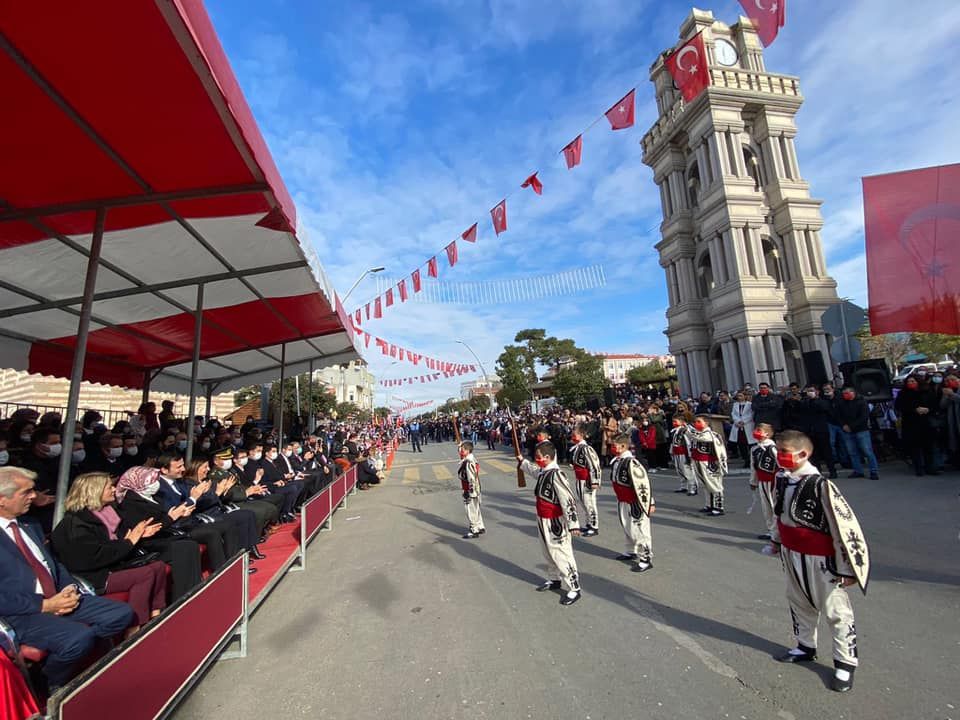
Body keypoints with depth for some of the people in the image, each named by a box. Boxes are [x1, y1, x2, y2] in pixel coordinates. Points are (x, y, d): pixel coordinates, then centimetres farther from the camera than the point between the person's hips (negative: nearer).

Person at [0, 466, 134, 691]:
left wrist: (70, 587, 0)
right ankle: (48, 686, -1)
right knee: (80, 638, -29)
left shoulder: (30, 524, 13)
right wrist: (44, 605, -16)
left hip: (58, 597, 7)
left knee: (122, 614, -9)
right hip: (23, 613, -7)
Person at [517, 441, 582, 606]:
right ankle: (554, 580, 41)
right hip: (543, 521, 9)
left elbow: (568, 500, -27)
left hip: (555, 523, -9)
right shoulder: (543, 472, 2)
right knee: (548, 553, 22)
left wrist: (573, 524, -27)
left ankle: (574, 589, 12)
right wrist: (521, 461, 31)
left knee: (561, 555, -1)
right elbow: (533, 470, 29)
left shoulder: (556, 475, -26)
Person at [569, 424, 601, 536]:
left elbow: (594, 465, -22)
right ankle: (588, 525, 33)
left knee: (589, 503, 0)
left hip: (588, 481, -9)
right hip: (580, 481, 10)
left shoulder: (586, 448, -22)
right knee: (583, 503, 19)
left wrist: (594, 482, -21)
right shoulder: (575, 448, 6)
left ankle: (594, 527, 13)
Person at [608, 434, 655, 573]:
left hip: (635, 503, -9)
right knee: (627, 528, 23)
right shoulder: (616, 462, 1)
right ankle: (631, 552, 40)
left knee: (639, 530, 2)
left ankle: (645, 559, 15)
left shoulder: (631, 463, -27)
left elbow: (644, 484, -24)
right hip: (623, 502, 9)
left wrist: (649, 503, -19)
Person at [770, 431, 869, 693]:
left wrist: (847, 568, -17)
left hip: (819, 560, -7)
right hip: (791, 554, 8)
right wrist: (777, 541, 22)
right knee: (798, 602, 23)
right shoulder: (781, 479, -4)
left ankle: (846, 662, 28)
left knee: (835, 611, 8)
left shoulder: (821, 486, -27)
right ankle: (805, 646, 43)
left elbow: (844, 524, -21)